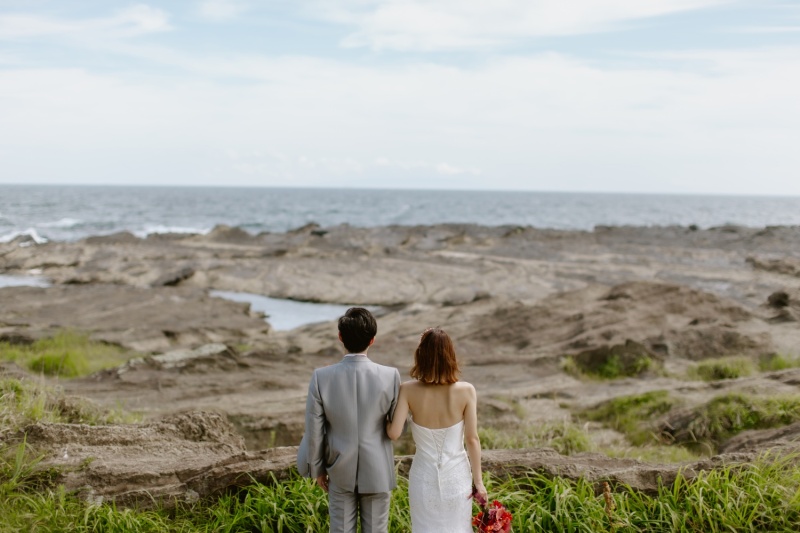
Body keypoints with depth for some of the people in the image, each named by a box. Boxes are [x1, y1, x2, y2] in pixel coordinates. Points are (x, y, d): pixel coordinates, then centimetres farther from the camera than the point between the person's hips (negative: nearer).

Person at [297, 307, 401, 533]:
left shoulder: (321, 377, -19)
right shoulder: (390, 376, -20)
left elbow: (314, 430, -11)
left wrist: (317, 469, 4)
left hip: (340, 471, 1)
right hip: (377, 470, 0)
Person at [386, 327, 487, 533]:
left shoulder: (408, 390, -16)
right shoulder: (466, 391, -16)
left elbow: (394, 433, -19)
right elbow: (472, 440, -12)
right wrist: (478, 481, -1)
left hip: (424, 476, 0)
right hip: (456, 475, 0)